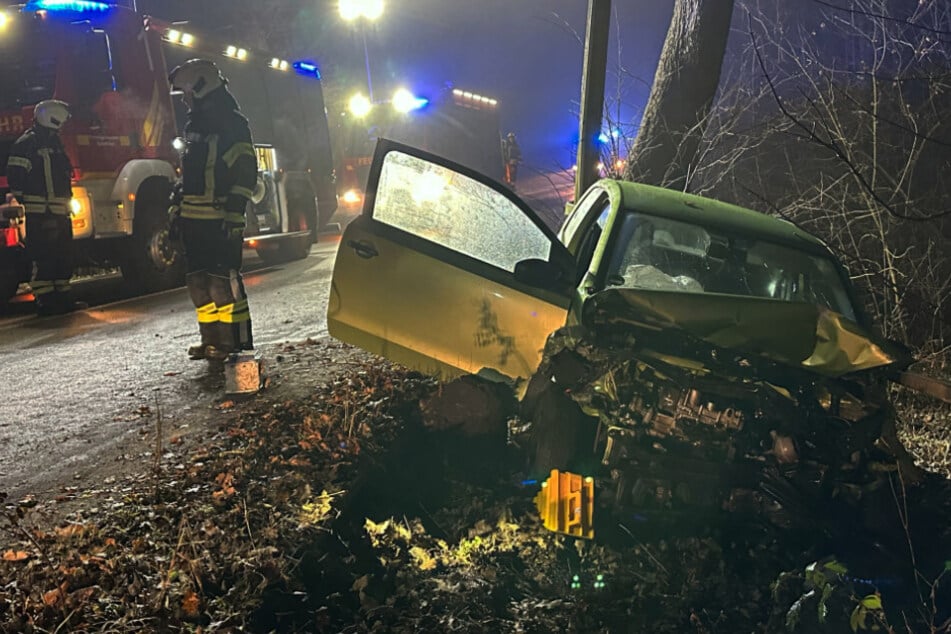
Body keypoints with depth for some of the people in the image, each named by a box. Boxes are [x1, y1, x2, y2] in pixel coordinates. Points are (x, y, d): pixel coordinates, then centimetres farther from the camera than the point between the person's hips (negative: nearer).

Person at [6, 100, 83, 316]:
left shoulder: (54, 143, 20)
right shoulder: (27, 143, -8)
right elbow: (15, 177, -14)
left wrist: (66, 202, 22)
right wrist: (25, 201, -12)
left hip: (59, 214, 9)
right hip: (40, 215, -9)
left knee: (63, 258, 11)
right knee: (44, 259, -7)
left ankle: (63, 297, 19)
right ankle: (44, 301, -4)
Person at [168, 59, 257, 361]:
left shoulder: (232, 123, -8)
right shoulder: (196, 123, 19)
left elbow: (245, 172, -15)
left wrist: (235, 213, -21)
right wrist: (176, 208, 20)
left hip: (220, 221, -9)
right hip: (194, 221, 9)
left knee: (223, 280, -9)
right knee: (199, 281, 10)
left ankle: (236, 342, -3)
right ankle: (212, 339, 18)